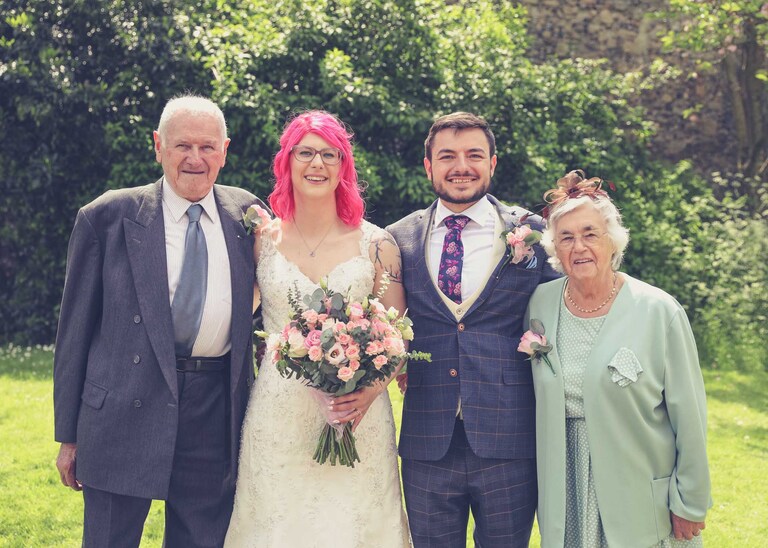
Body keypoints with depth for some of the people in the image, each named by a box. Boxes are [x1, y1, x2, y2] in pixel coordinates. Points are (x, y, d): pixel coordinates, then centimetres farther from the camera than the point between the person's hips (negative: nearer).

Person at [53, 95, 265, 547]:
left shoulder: (247, 215, 8)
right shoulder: (107, 217, -1)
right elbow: (75, 328, 1)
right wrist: (68, 434, 0)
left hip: (215, 415, 3)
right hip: (126, 411, -2)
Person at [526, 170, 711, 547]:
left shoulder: (658, 312, -11)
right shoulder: (540, 303, 0)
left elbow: (689, 416, -7)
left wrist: (691, 503, -5)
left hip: (641, 498, -3)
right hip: (563, 497, 3)